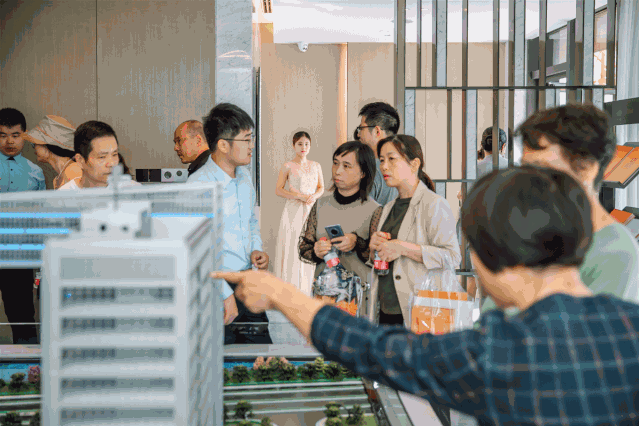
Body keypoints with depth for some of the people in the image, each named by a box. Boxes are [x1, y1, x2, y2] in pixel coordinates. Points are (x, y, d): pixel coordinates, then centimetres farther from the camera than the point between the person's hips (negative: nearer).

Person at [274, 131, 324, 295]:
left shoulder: (316, 166, 11)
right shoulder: (288, 166, -1)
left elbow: (321, 188, 14)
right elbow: (278, 190, -5)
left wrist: (314, 196, -8)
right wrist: (299, 196, -15)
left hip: (311, 212, 4)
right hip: (293, 212, -4)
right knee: (292, 249, -5)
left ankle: (306, 288, 11)